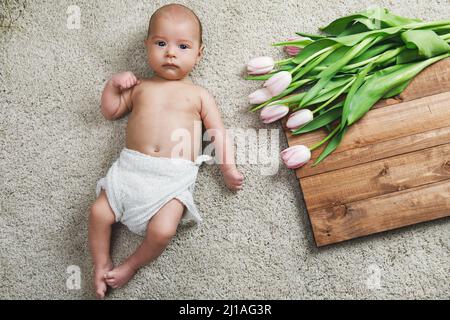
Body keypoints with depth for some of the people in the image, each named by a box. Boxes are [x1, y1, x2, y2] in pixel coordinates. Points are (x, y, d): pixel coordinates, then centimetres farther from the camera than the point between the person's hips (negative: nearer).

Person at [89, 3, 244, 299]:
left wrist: (228, 166, -5)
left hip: (174, 178, -2)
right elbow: (111, 111, 27)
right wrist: (114, 85, 10)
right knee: (99, 212, -11)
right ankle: (101, 266, 13)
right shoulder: (140, 87, 19)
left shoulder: (198, 94, 11)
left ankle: (131, 265, 8)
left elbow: (218, 133, 8)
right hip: (130, 169, 3)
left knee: (163, 230, -21)